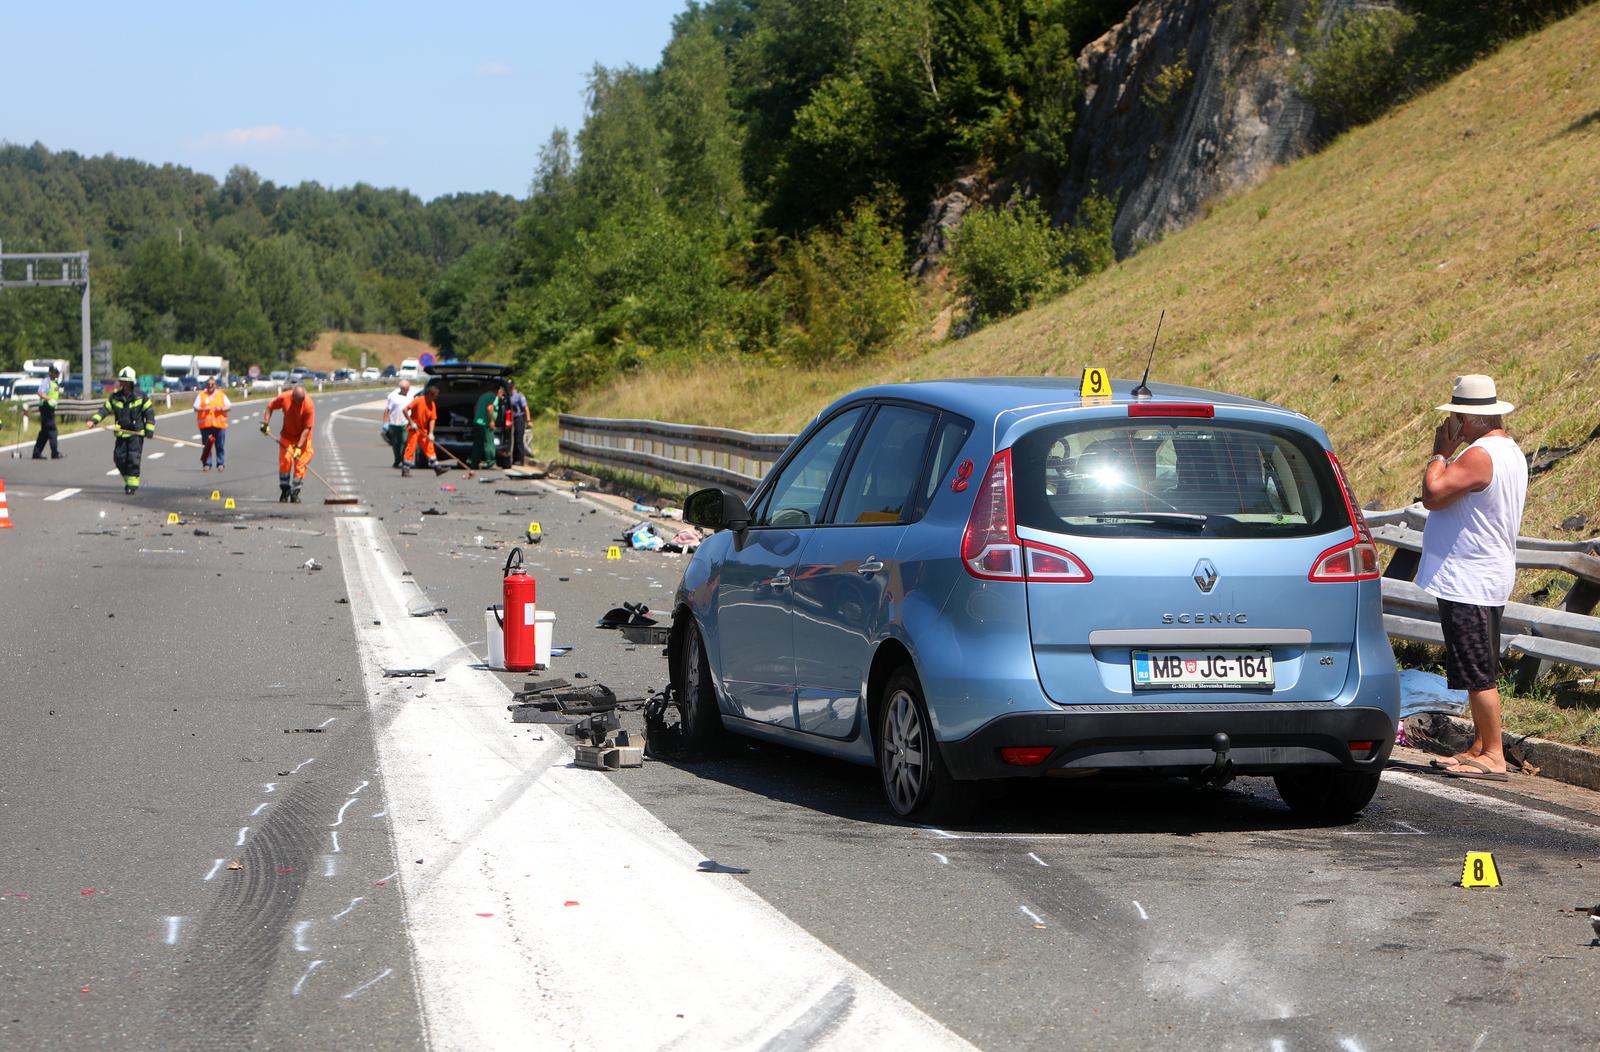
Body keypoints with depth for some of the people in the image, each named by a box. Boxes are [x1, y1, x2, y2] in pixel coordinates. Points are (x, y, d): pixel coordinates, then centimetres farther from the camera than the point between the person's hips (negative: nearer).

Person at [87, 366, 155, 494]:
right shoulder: (115, 397, 6)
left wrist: (149, 430, -9)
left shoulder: (141, 397, -3)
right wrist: (94, 420, -14)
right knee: (119, 458, 1)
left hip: (137, 433, -4)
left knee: (133, 458, -12)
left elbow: (149, 413, 0)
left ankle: (133, 484, -5)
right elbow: (105, 409, 2)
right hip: (121, 434, 4)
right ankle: (128, 480, 21)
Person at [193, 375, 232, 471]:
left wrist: (221, 409, -9)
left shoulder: (221, 395, 13)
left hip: (219, 423, 1)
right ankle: (206, 464, 3)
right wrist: (203, 409, -16)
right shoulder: (201, 395, 10)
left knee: (220, 445, 0)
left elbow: (229, 406, 10)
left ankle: (220, 464, 7)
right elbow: (195, 408, 3)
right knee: (206, 445, -2)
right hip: (205, 424, -1)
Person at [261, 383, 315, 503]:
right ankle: (285, 490, 9)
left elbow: (307, 428, -23)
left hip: (302, 437, -2)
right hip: (287, 435, 2)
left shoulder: (309, 405, -26)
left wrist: (299, 447, -26)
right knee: (285, 461, -6)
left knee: (300, 464, -5)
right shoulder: (284, 398, -19)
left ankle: (295, 493, 6)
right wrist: (266, 423, -8)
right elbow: (270, 407, 1)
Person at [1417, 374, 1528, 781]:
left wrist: (1441, 452, -12)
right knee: (1481, 674, 16)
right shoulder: (1511, 451, 14)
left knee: (1478, 674, -7)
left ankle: (1493, 756, -5)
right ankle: (1480, 748, 21)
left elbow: (1433, 495, -22)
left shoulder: (1480, 455, -20)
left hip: (1468, 582, -11)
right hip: (1489, 578, 11)